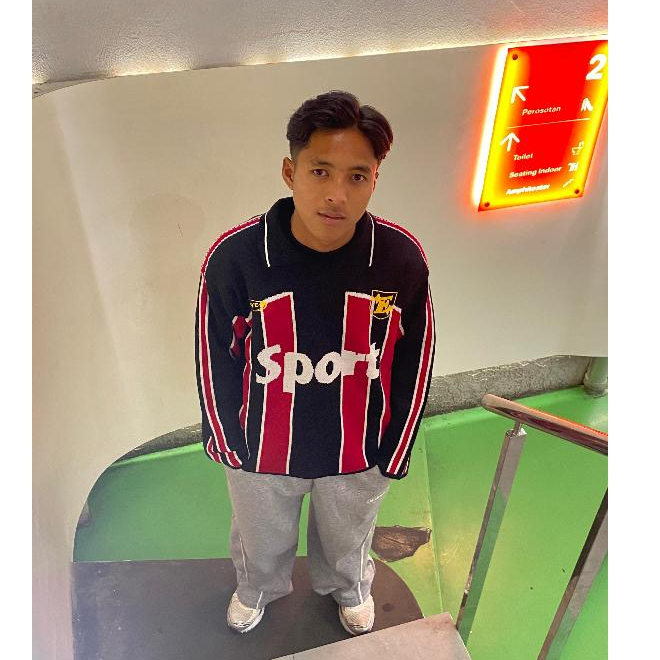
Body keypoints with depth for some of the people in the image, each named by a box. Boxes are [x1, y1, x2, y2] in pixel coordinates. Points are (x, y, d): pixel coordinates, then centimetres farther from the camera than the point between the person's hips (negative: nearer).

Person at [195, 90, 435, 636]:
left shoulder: (402, 257, -22)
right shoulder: (233, 256, -25)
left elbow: (414, 366, -9)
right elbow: (215, 361, -10)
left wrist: (394, 455, -2)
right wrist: (229, 445, -1)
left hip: (358, 455, 1)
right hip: (261, 452, 0)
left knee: (348, 538, 31)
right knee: (261, 540, 31)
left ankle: (349, 586, 67)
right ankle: (258, 587, 67)